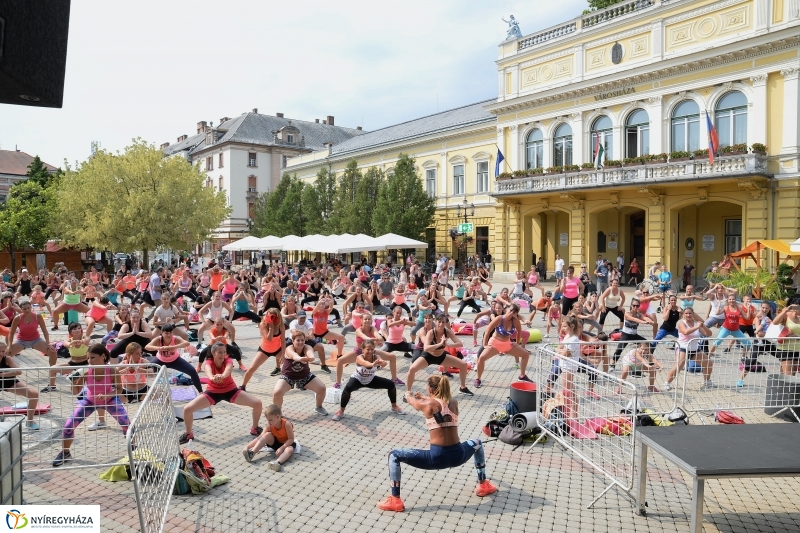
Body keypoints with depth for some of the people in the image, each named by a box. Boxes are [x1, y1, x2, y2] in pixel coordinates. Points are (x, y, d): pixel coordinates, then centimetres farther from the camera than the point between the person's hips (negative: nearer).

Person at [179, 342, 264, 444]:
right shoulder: (208, 362, -22)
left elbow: (228, 370, -47)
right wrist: (212, 377, -74)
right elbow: (208, 371, -48)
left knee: (257, 403, -14)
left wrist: (222, 375, -72)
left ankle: (255, 429, 13)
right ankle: (189, 434, 12)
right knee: (187, 409, -16)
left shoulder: (228, 361, -22)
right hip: (213, 392, 0)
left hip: (231, 391, 0)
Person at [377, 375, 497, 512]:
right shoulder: (454, 403, 9)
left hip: (437, 458, -5)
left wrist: (408, 394, 45)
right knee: (477, 443, 38)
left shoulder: (429, 405, -3)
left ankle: (395, 501, 0)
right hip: (458, 456, 5)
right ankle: (484, 485, 40)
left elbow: (412, 401, 20)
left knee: (394, 455, 5)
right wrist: (424, 397, 51)